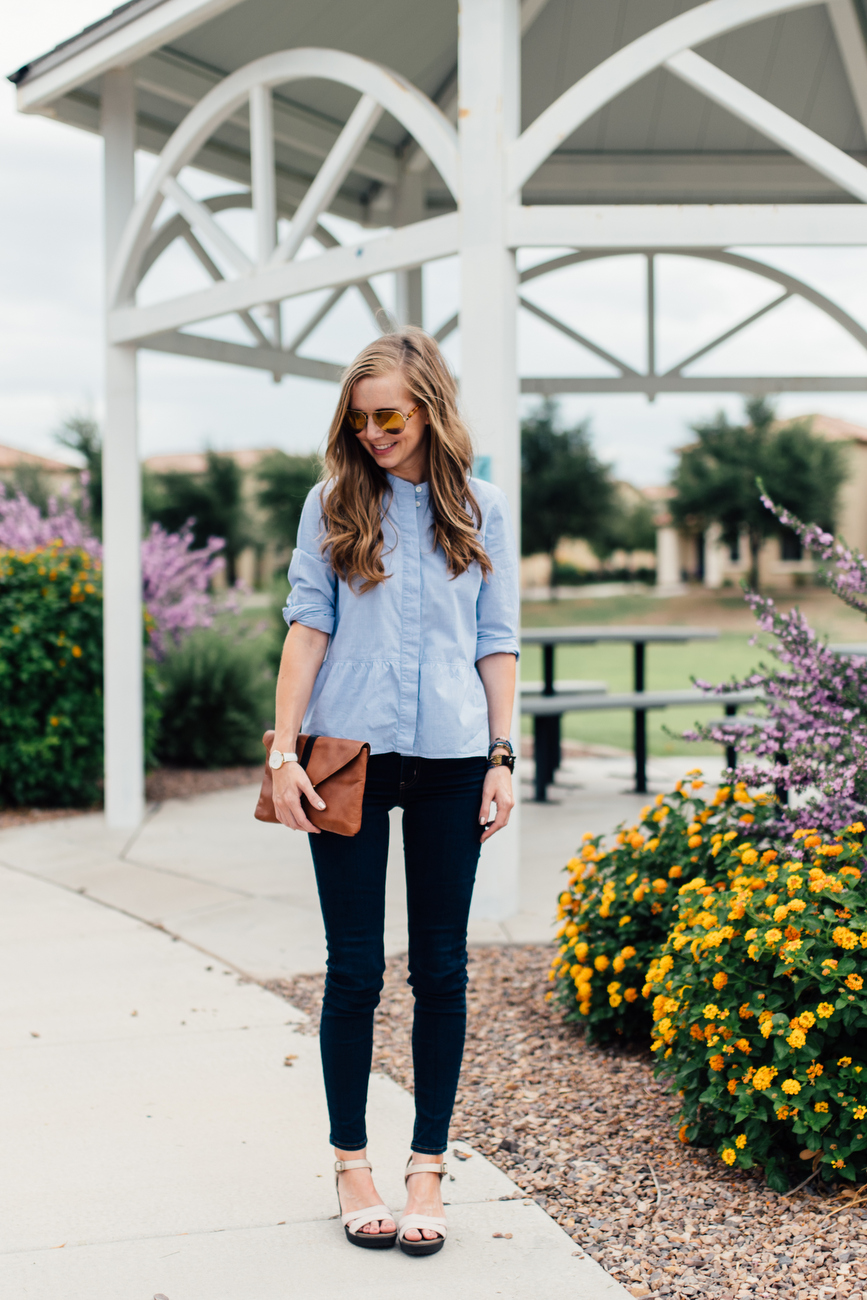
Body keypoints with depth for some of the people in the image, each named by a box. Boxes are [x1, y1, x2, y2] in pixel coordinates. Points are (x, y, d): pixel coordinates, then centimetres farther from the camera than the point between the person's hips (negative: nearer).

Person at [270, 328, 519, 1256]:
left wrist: (501, 756, 2)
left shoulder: (481, 510, 7)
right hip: (351, 757, -1)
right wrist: (285, 750, -5)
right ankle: (350, 1164, 18)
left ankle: (428, 1169, 17)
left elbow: (497, 642, 8)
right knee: (354, 968, 4)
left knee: (440, 968, 5)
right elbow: (307, 625, 2)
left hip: (450, 760, 1)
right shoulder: (334, 503, 5)